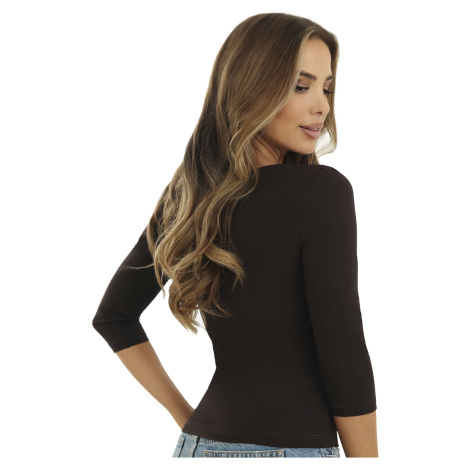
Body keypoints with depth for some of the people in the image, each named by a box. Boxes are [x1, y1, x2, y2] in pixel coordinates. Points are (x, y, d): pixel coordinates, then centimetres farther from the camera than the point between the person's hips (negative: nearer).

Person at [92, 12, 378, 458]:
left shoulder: (185, 194, 3)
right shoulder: (321, 191, -16)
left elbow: (113, 316, 12)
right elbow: (344, 357, -16)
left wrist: (187, 419, 13)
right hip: (290, 448, -5)